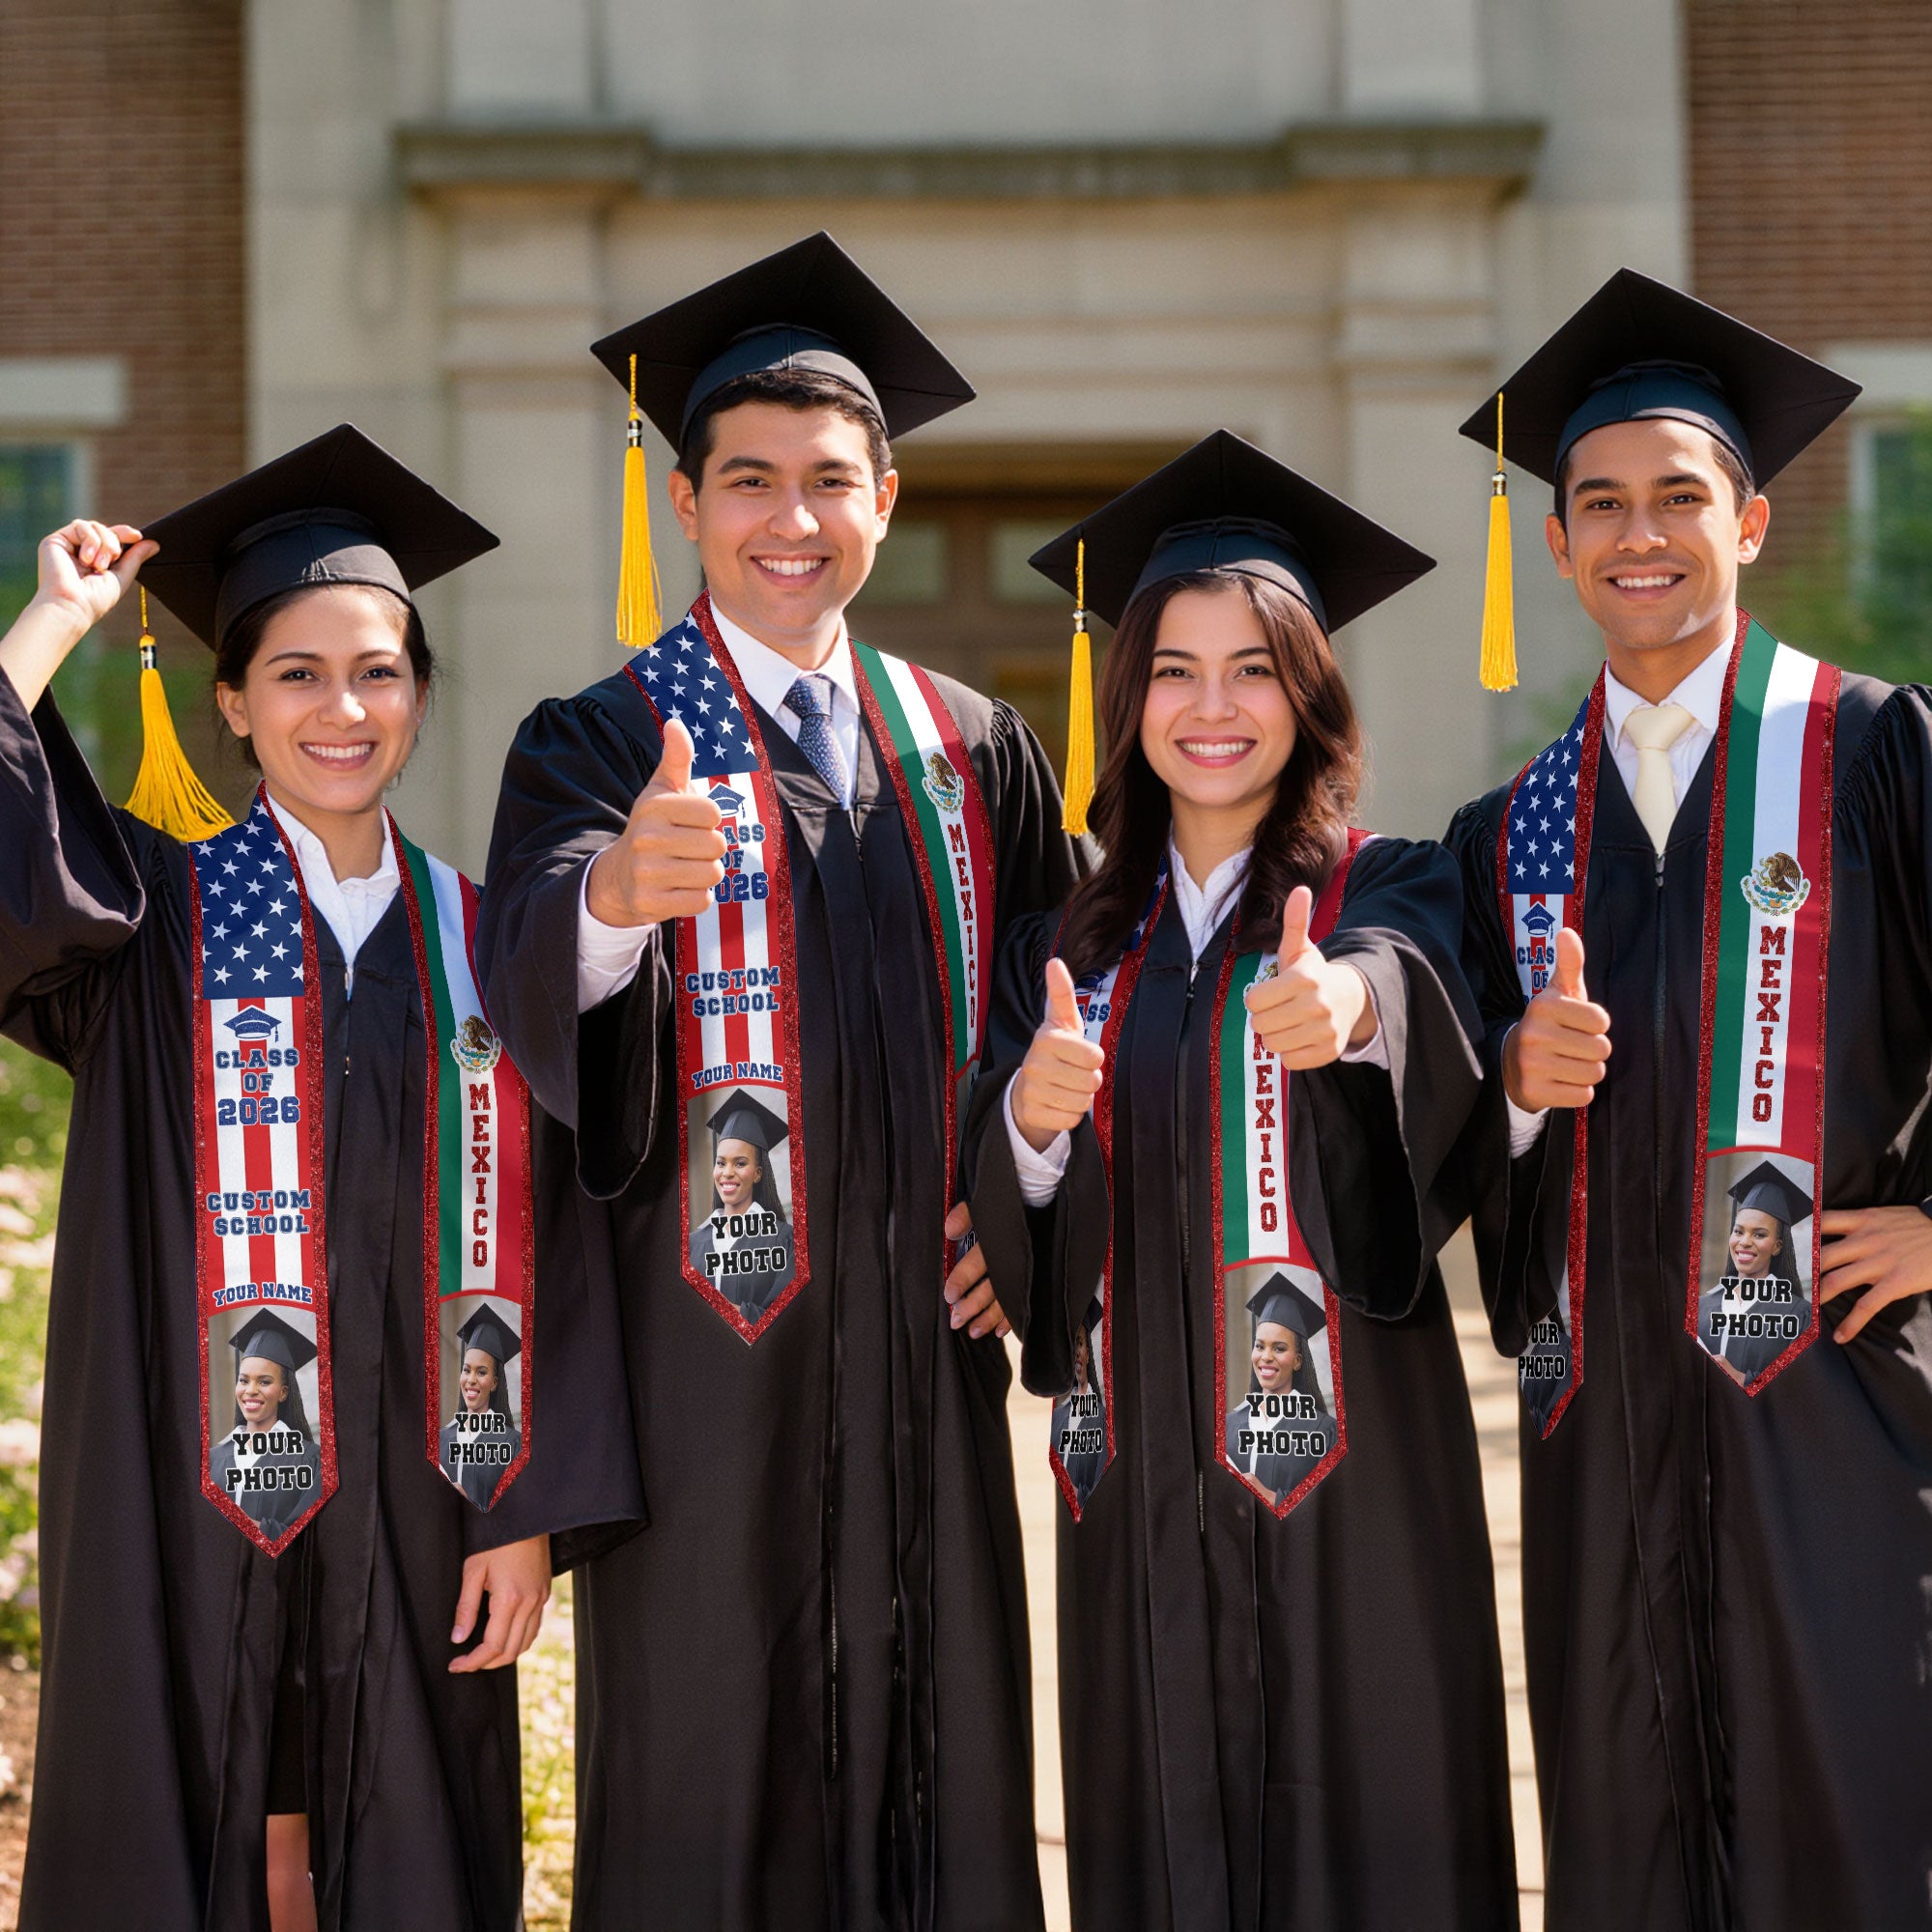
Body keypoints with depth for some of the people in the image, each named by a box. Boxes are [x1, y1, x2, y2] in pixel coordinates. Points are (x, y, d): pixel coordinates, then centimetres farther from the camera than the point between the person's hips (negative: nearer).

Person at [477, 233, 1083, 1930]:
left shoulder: (976, 752, 10)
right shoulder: (600, 744, -2)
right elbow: (530, 969, -21)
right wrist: (616, 889, -43)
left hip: (923, 1338, 4)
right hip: (705, 1348, -3)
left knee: (938, 1763, 8)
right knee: (707, 1785, 1)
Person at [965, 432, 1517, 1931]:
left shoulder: (1390, 893, 0)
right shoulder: (1076, 945, 10)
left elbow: (1411, 985, -25)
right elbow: (1007, 1227, 4)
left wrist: (1348, 1002, -47)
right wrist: (1032, 1120, -18)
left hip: (1350, 1453, -3)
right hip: (1147, 1466, 3)